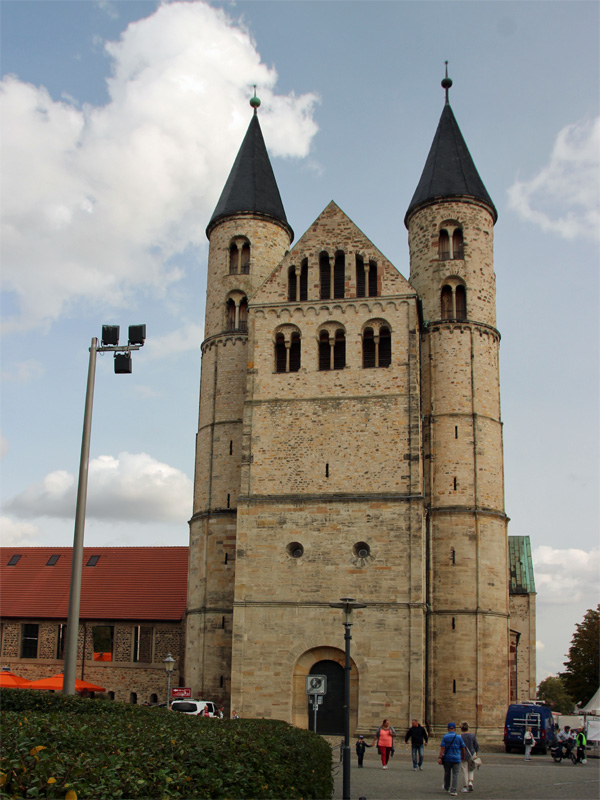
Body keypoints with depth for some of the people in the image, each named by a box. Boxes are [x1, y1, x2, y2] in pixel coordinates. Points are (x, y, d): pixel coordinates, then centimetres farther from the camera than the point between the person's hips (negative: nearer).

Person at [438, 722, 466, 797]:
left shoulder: (445, 737, -4)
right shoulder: (459, 737, -2)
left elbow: (442, 748, -10)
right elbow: (463, 748, 3)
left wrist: (440, 758, -12)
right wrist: (463, 756, 19)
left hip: (447, 758, 1)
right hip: (456, 758, -1)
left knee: (447, 773, 17)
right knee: (455, 775, 0)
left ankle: (446, 787, 35)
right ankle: (453, 791, -7)